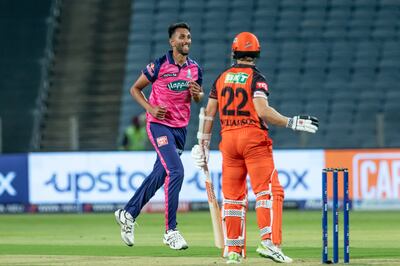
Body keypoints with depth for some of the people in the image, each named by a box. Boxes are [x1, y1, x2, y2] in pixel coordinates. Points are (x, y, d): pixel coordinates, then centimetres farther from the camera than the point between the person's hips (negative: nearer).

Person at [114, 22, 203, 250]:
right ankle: (171, 231, -14)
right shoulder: (159, 66, -10)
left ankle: (128, 214, 29)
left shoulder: (194, 68, 5)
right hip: (159, 125, -6)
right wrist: (150, 108, -14)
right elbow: (135, 89, 0)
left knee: (160, 175, 11)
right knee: (176, 171, -19)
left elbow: (198, 98, 17)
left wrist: (197, 93, -7)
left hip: (181, 128, 6)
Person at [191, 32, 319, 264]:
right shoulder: (256, 78, -5)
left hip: (228, 139, 5)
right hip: (253, 138, -5)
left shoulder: (222, 78, 11)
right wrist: (293, 123, -15)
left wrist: (204, 144, 20)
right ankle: (269, 242, -23)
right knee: (268, 190, -8)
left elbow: (209, 113, 13)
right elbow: (263, 111, -19)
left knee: (233, 195, 10)